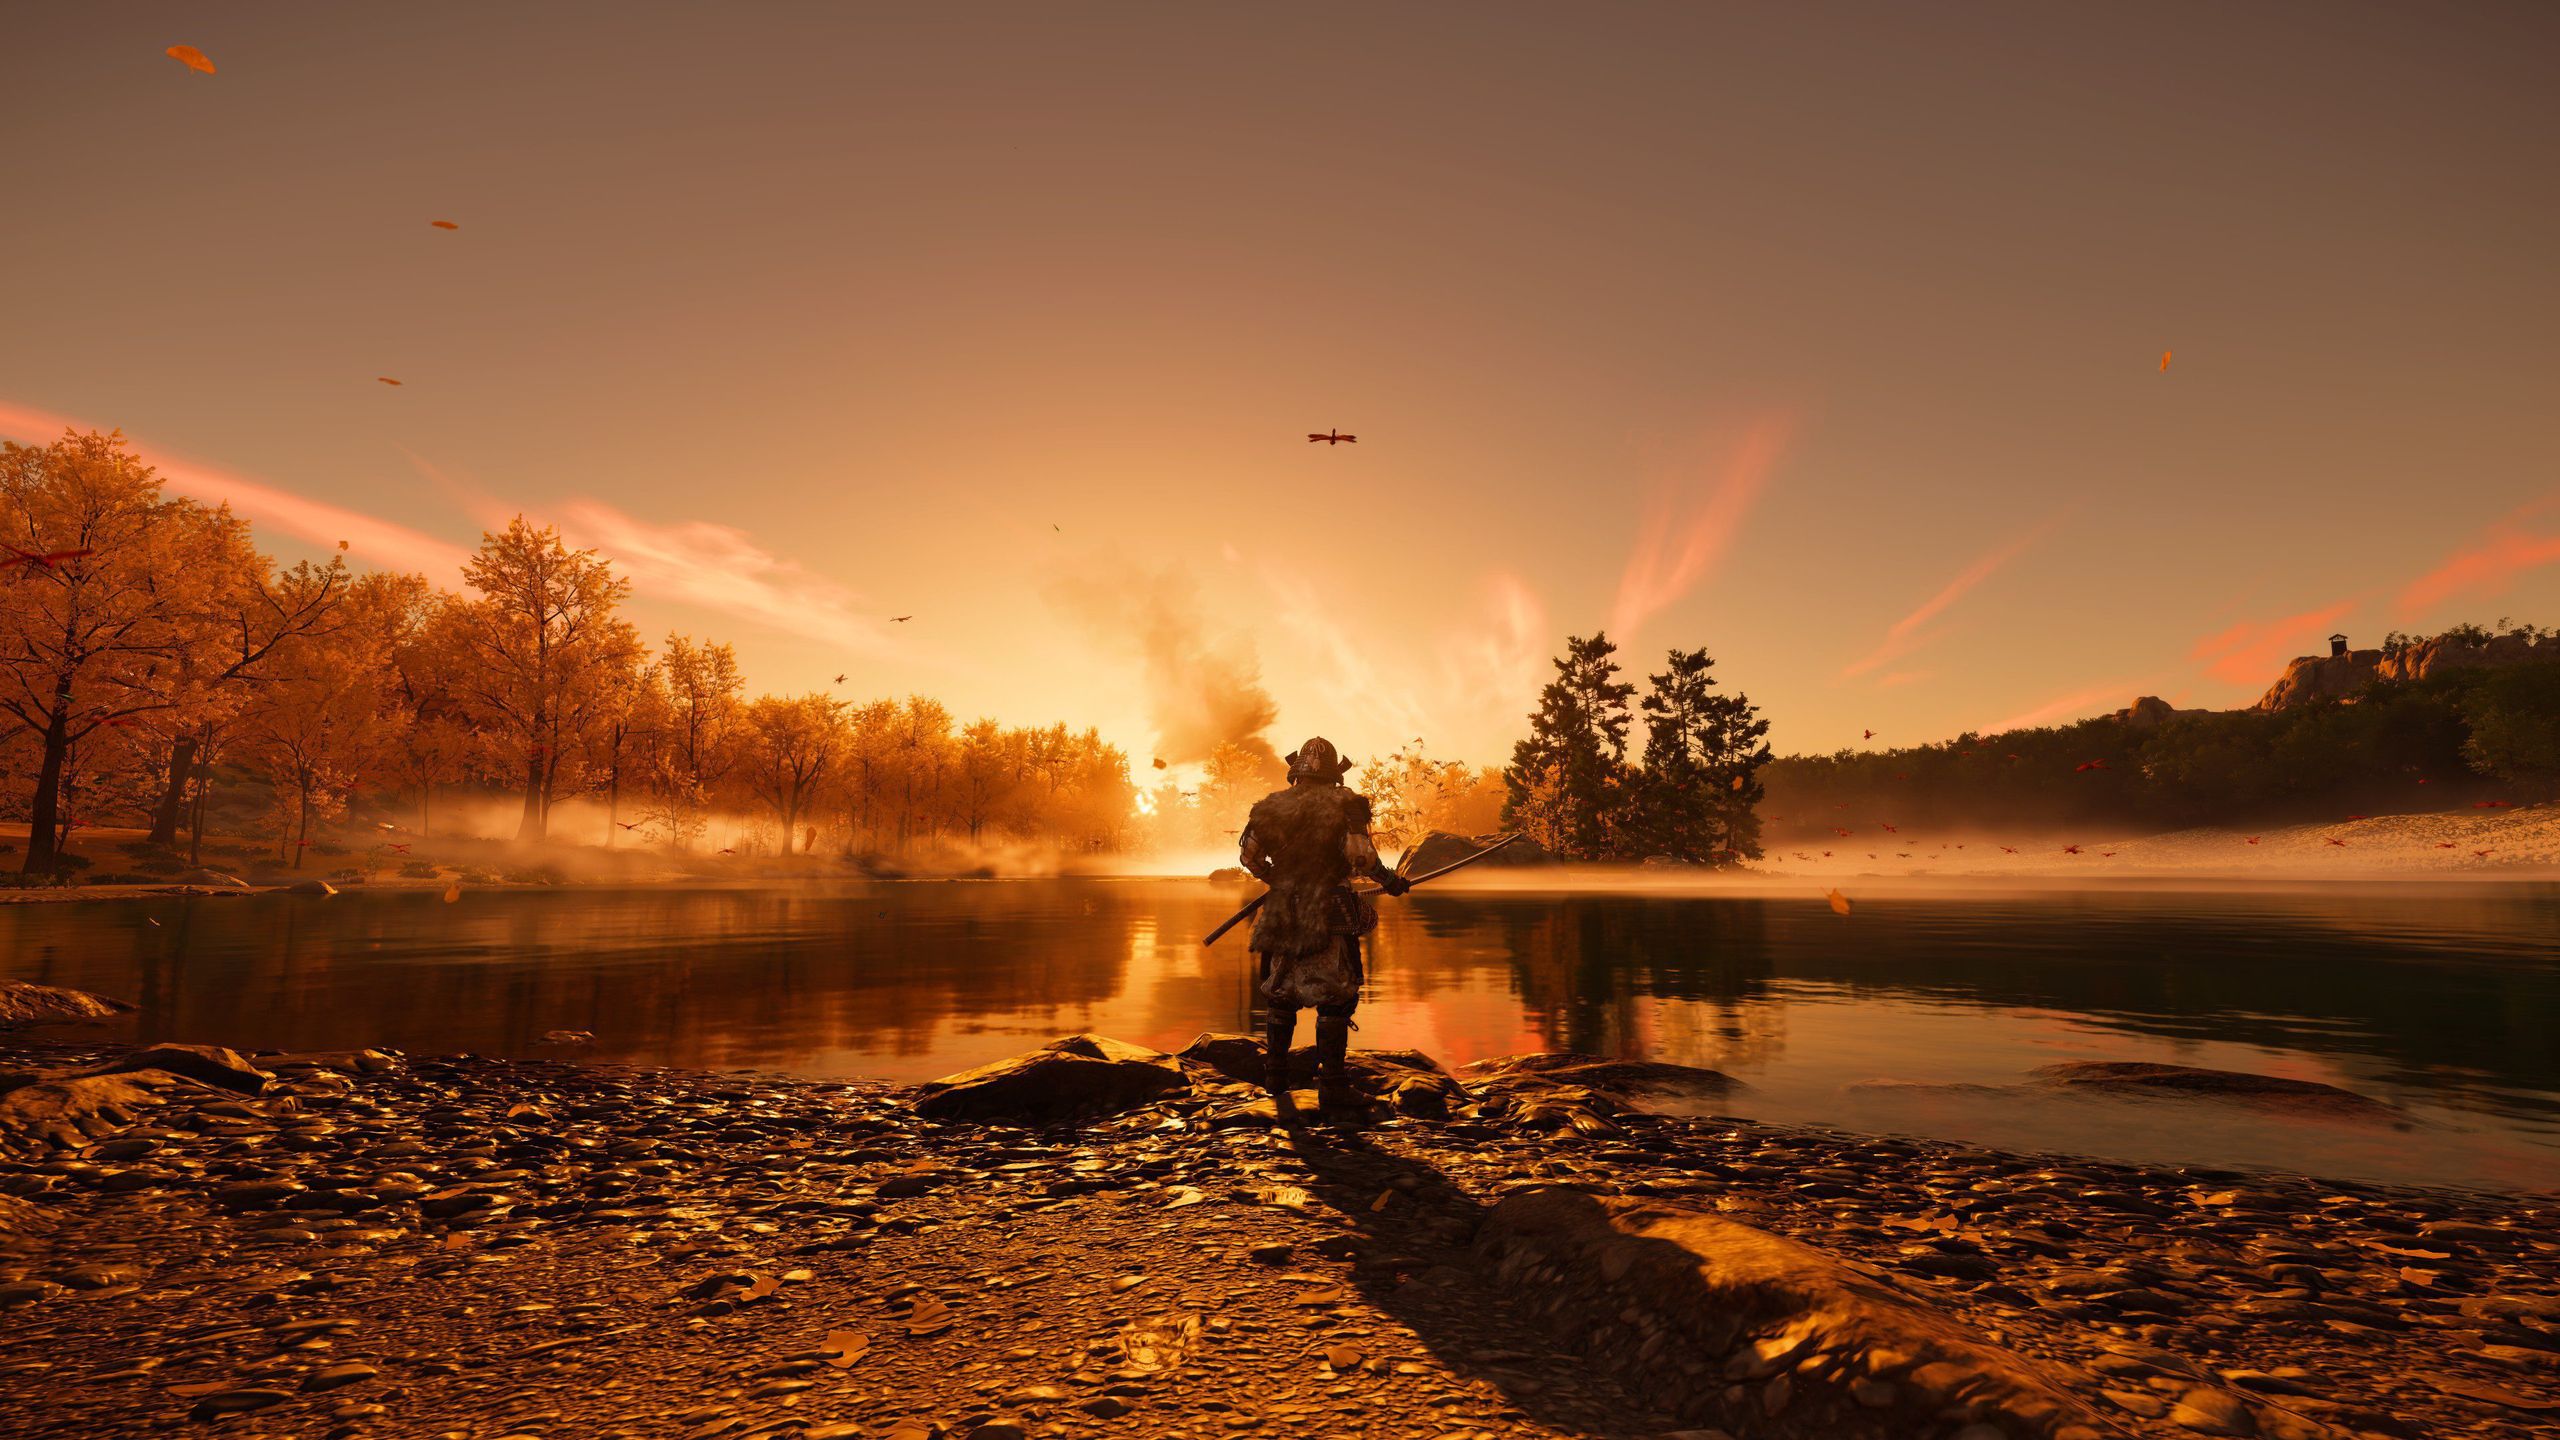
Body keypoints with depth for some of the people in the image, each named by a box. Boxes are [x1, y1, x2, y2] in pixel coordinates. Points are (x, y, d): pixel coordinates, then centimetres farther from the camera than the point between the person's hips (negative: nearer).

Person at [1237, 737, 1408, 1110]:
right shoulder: (1344, 803, -8)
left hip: (1282, 914, 4)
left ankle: (1275, 1078, 26)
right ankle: (1331, 1086, 2)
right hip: (1329, 914, -4)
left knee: (1281, 994, 17)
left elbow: (1249, 851, 7)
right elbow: (1361, 855, -16)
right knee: (1333, 997, 3)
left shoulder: (1274, 804, 3)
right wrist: (1389, 880, 0)